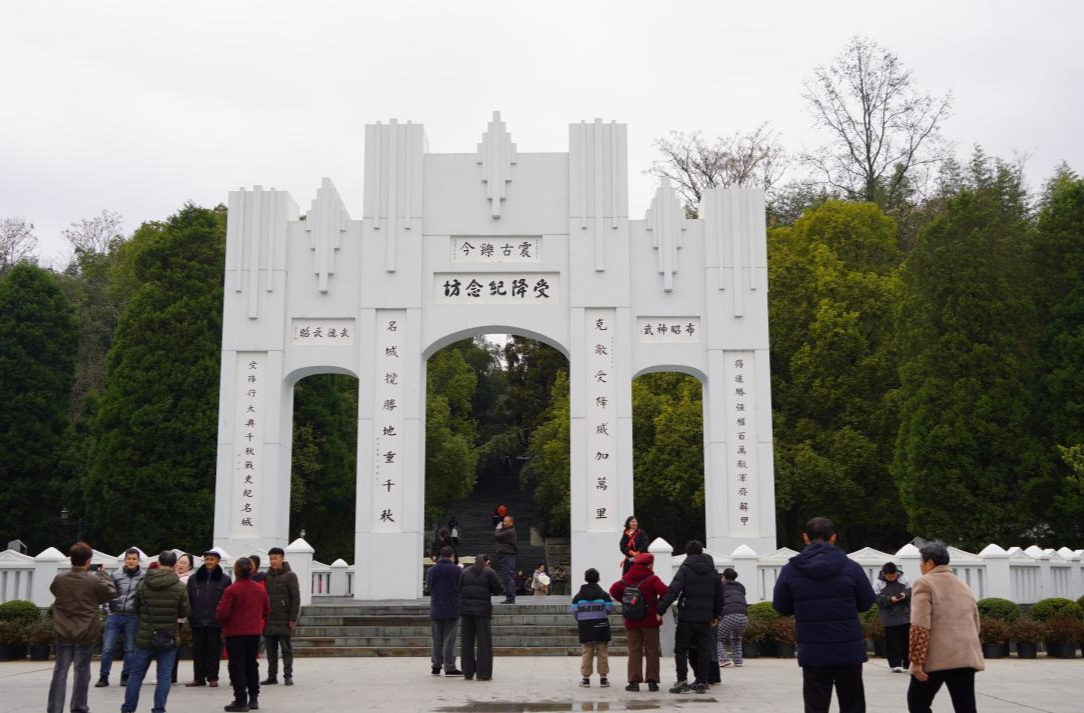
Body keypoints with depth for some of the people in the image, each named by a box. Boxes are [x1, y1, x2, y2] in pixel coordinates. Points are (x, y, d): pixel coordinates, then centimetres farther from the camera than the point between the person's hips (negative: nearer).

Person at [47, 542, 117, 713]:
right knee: (82, 672, 9)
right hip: (85, 634, -2)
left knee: (60, 671, 9)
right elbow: (111, 593, 1)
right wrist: (103, 574, 15)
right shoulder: (94, 581, -15)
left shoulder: (59, 579, -6)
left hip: (63, 633, 2)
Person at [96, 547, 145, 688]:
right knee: (108, 648, -1)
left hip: (132, 617, -1)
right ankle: (103, 677, 10)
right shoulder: (116, 575, 5)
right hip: (114, 615, 1)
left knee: (130, 649, 6)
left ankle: (125, 676, 18)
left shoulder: (144, 576, -1)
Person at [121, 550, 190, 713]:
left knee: (136, 673, 12)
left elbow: (136, 610, 6)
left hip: (145, 636, 2)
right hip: (168, 638, -2)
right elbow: (184, 613, -1)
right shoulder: (179, 587, -9)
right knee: (164, 676, 4)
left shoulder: (144, 584, -3)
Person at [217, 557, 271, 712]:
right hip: (255, 632, 5)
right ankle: (253, 698, 21)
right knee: (251, 665, 17)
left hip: (235, 633, -5)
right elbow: (267, 611, 9)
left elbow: (222, 613, -17)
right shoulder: (260, 589, 3)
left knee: (237, 666, 0)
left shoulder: (231, 590, -16)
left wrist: (222, 620, 4)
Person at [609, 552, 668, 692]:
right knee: (651, 651, 6)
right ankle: (652, 681, 5)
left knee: (634, 651, 7)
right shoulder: (652, 579, -9)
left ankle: (634, 681, 1)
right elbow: (665, 592, -23)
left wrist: (625, 601, 8)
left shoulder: (626, 579, 5)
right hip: (650, 621, -3)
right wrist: (660, 607, -7)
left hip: (631, 622, 3)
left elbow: (613, 590, 3)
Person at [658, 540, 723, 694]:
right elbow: (719, 595, 15)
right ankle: (702, 682, 8)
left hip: (687, 617, -4)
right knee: (704, 650, 8)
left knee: (681, 649, 3)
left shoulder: (685, 569, -5)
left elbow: (673, 591, -16)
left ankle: (682, 681, -5)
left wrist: (661, 610, -16)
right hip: (705, 617, 4)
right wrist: (716, 615, 25)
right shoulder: (712, 572, 11)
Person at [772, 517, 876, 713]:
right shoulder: (851, 567, -6)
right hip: (849, 651, 0)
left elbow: (781, 607, 3)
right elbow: (867, 602, 4)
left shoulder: (791, 570, -5)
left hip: (813, 653, 0)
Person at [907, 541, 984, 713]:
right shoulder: (963, 586, 21)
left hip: (937, 658, -6)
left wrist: (917, 661, -14)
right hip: (966, 657, 6)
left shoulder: (924, 583, -3)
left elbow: (920, 627, -13)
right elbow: (975, 625, 24)